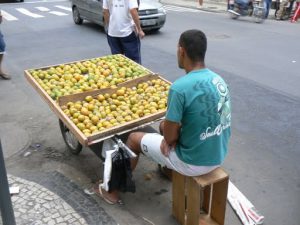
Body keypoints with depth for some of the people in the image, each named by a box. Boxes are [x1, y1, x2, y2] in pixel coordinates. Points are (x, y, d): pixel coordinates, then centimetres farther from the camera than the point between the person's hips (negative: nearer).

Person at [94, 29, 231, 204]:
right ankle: (167, 167, 53)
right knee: (166, 124, 29)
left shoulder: (180, 87, -26)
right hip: (218, 156, 7)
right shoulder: (218, 80, -1)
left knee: (134, 138, 12)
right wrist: (175, 133, 2)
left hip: (193, 162, -7)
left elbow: (169, 136, -18)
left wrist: (171, 140, 4)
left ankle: (114, 190, 31)